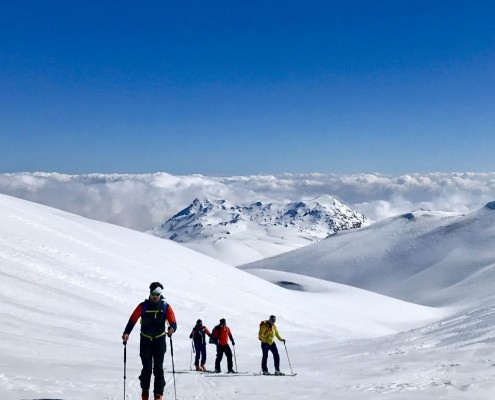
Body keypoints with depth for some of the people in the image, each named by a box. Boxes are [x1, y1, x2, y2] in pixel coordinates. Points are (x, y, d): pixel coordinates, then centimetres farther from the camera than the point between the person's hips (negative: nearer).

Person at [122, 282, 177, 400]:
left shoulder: (166, 307, -4)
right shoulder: (143, 306, -5)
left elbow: (173, 322, -10)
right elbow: (132, 320, -7)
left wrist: (172, 328, -33)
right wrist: (126, 333, -21)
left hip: (159, 341, 0)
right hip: (145, 340, 0)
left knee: (158, 368, -4)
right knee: (147, 368, -3)